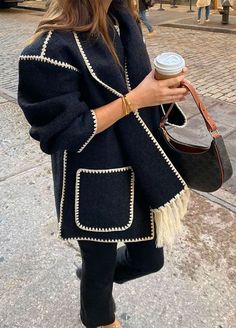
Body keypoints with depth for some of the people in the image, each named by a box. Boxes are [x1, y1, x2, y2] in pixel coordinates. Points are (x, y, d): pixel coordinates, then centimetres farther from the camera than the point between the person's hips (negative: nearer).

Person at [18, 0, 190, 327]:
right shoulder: (55, 47, -22)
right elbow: (66, 131, -20)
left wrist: (166, 84, -9)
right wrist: (136, 98, -24)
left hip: (138, 172, 7)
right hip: (94, 187, -7)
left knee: (149, 258, 21)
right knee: (101, 265, 19)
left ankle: (92, 274, 52)